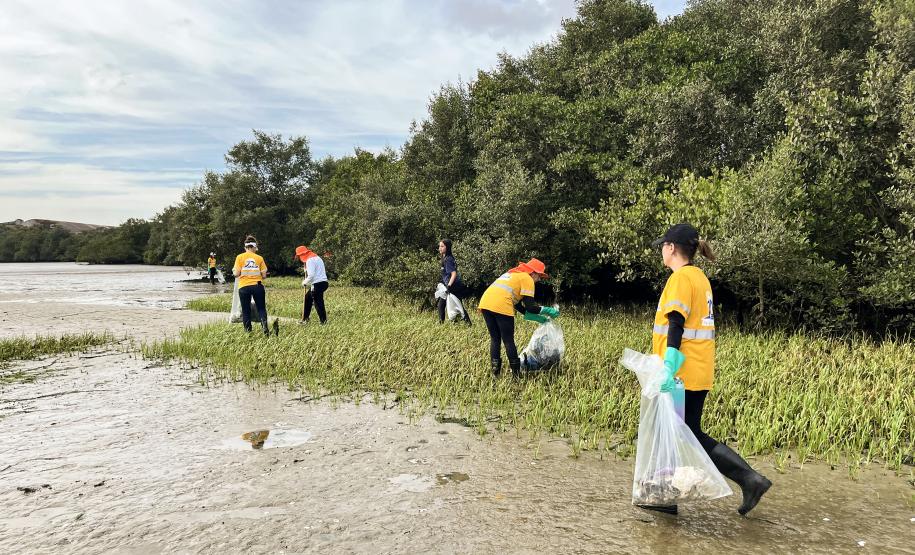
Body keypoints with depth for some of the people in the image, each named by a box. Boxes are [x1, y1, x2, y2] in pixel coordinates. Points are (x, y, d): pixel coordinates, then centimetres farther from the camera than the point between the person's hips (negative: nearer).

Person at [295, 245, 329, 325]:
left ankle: (324, 322, 0)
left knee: (318, 303, -4)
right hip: (323, 282, 10)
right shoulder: (316, 257, 18)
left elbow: (311, 275, -19)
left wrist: (305, 282, -3)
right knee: (307, 298, 20)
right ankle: (305, 319, 27)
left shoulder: (310, 260, -13)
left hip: (318, 284, -10)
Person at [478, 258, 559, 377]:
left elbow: (517, 304, 31)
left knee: (495, 339, 17)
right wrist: (548, 311, 14)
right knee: (509, 341, 5)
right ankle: (516, 374, 13)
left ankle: (495, 373, 16)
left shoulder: (513, 274, 31)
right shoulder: (527, 279, 7)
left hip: (485, 302, 7)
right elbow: (530, 307, 0)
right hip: (501, 307, -7)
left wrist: (537, 318, 32)